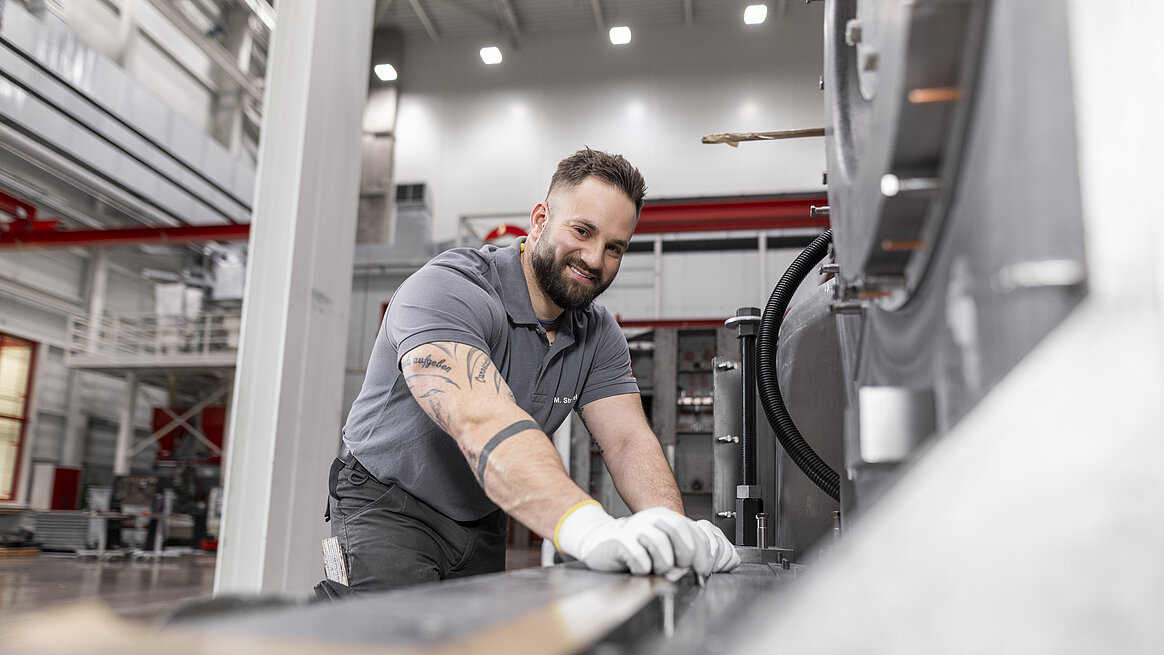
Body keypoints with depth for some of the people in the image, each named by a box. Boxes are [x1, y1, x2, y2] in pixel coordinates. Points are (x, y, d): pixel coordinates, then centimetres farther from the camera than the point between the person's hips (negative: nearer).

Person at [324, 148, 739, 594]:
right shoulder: (447, 291, -26)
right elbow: (483, 423, -41)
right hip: (388, 507, -6)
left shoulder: (599, 335, -2)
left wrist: (671, 530, -33)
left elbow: (628, 439, -12)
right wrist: (588, 528, -55)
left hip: (482, 523, 6)